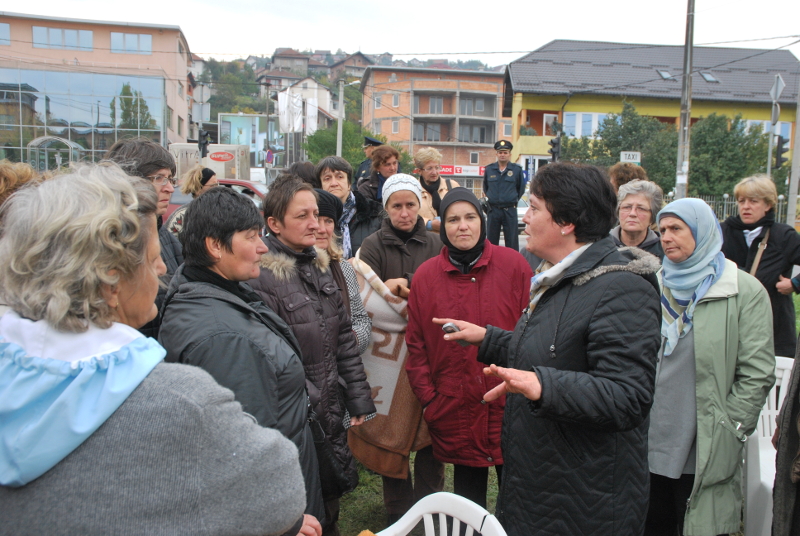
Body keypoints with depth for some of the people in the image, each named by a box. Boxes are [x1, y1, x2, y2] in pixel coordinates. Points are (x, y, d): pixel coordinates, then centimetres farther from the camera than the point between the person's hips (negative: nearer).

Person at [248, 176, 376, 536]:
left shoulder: (319, 266, 8)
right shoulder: (260, 276, -17)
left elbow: (344, 338, 12)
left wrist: (358, 399, 11)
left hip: (331, 414, 7)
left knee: (330, 504, 20)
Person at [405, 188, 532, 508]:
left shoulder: (513, 265, -4)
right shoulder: (425, 276, 2)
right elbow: (416, 344, 6)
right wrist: (427, 398, 1)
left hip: (511, 406, -1)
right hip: (456, 414, 1)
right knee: (468, 502, 16)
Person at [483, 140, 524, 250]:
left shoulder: (516, 170, 1)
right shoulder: (489, 169, 6)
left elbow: (521, 188, 12)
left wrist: (514, 200, 9)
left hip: (510, 211, -2)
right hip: (493, 210, 2)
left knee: (511, 241, 0)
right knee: (491, 241, 8)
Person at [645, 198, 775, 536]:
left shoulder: (745, 292, -5)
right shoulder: (657, 286, 8)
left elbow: (757, 373, -7)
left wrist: (729, 433, -9)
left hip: (704, 453, -4)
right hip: (648, 443, 4)